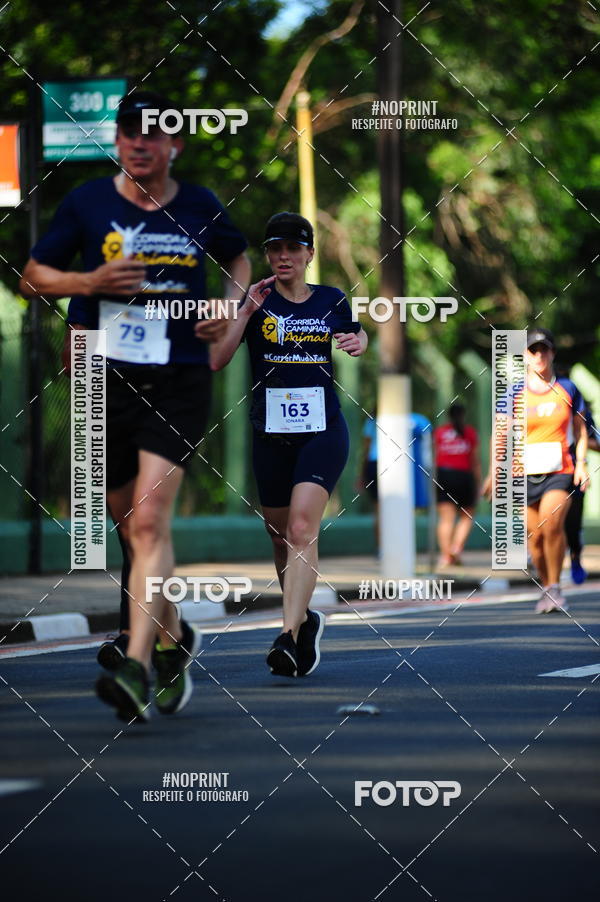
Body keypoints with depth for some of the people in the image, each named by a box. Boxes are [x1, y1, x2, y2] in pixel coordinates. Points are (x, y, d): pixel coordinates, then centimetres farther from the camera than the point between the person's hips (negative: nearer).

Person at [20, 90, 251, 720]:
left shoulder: (199, 208, 4)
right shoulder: (86, 202, 2)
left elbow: (237, 258, 24)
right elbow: (32, 277, 8)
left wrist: (232, 305, 4)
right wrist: (90, 281, -10)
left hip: (179, 382, -2)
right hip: (107, 383, 2)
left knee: (149, 521, -16)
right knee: (132, 526, 12)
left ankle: (137, 669, -22)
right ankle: (173, 638, 37)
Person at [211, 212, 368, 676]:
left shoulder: (332, 300, 4)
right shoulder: (257, 302, 1)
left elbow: (357, 334, 24)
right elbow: (216, 360, -8)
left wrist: (359, 341, 1)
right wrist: (246, 311, -16)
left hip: (323, 432, -2)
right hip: (271, 435, 2)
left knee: (302, 530, -19)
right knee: (281, 538, 11)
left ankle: (290, 637, -26)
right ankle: (305, 619, 36)